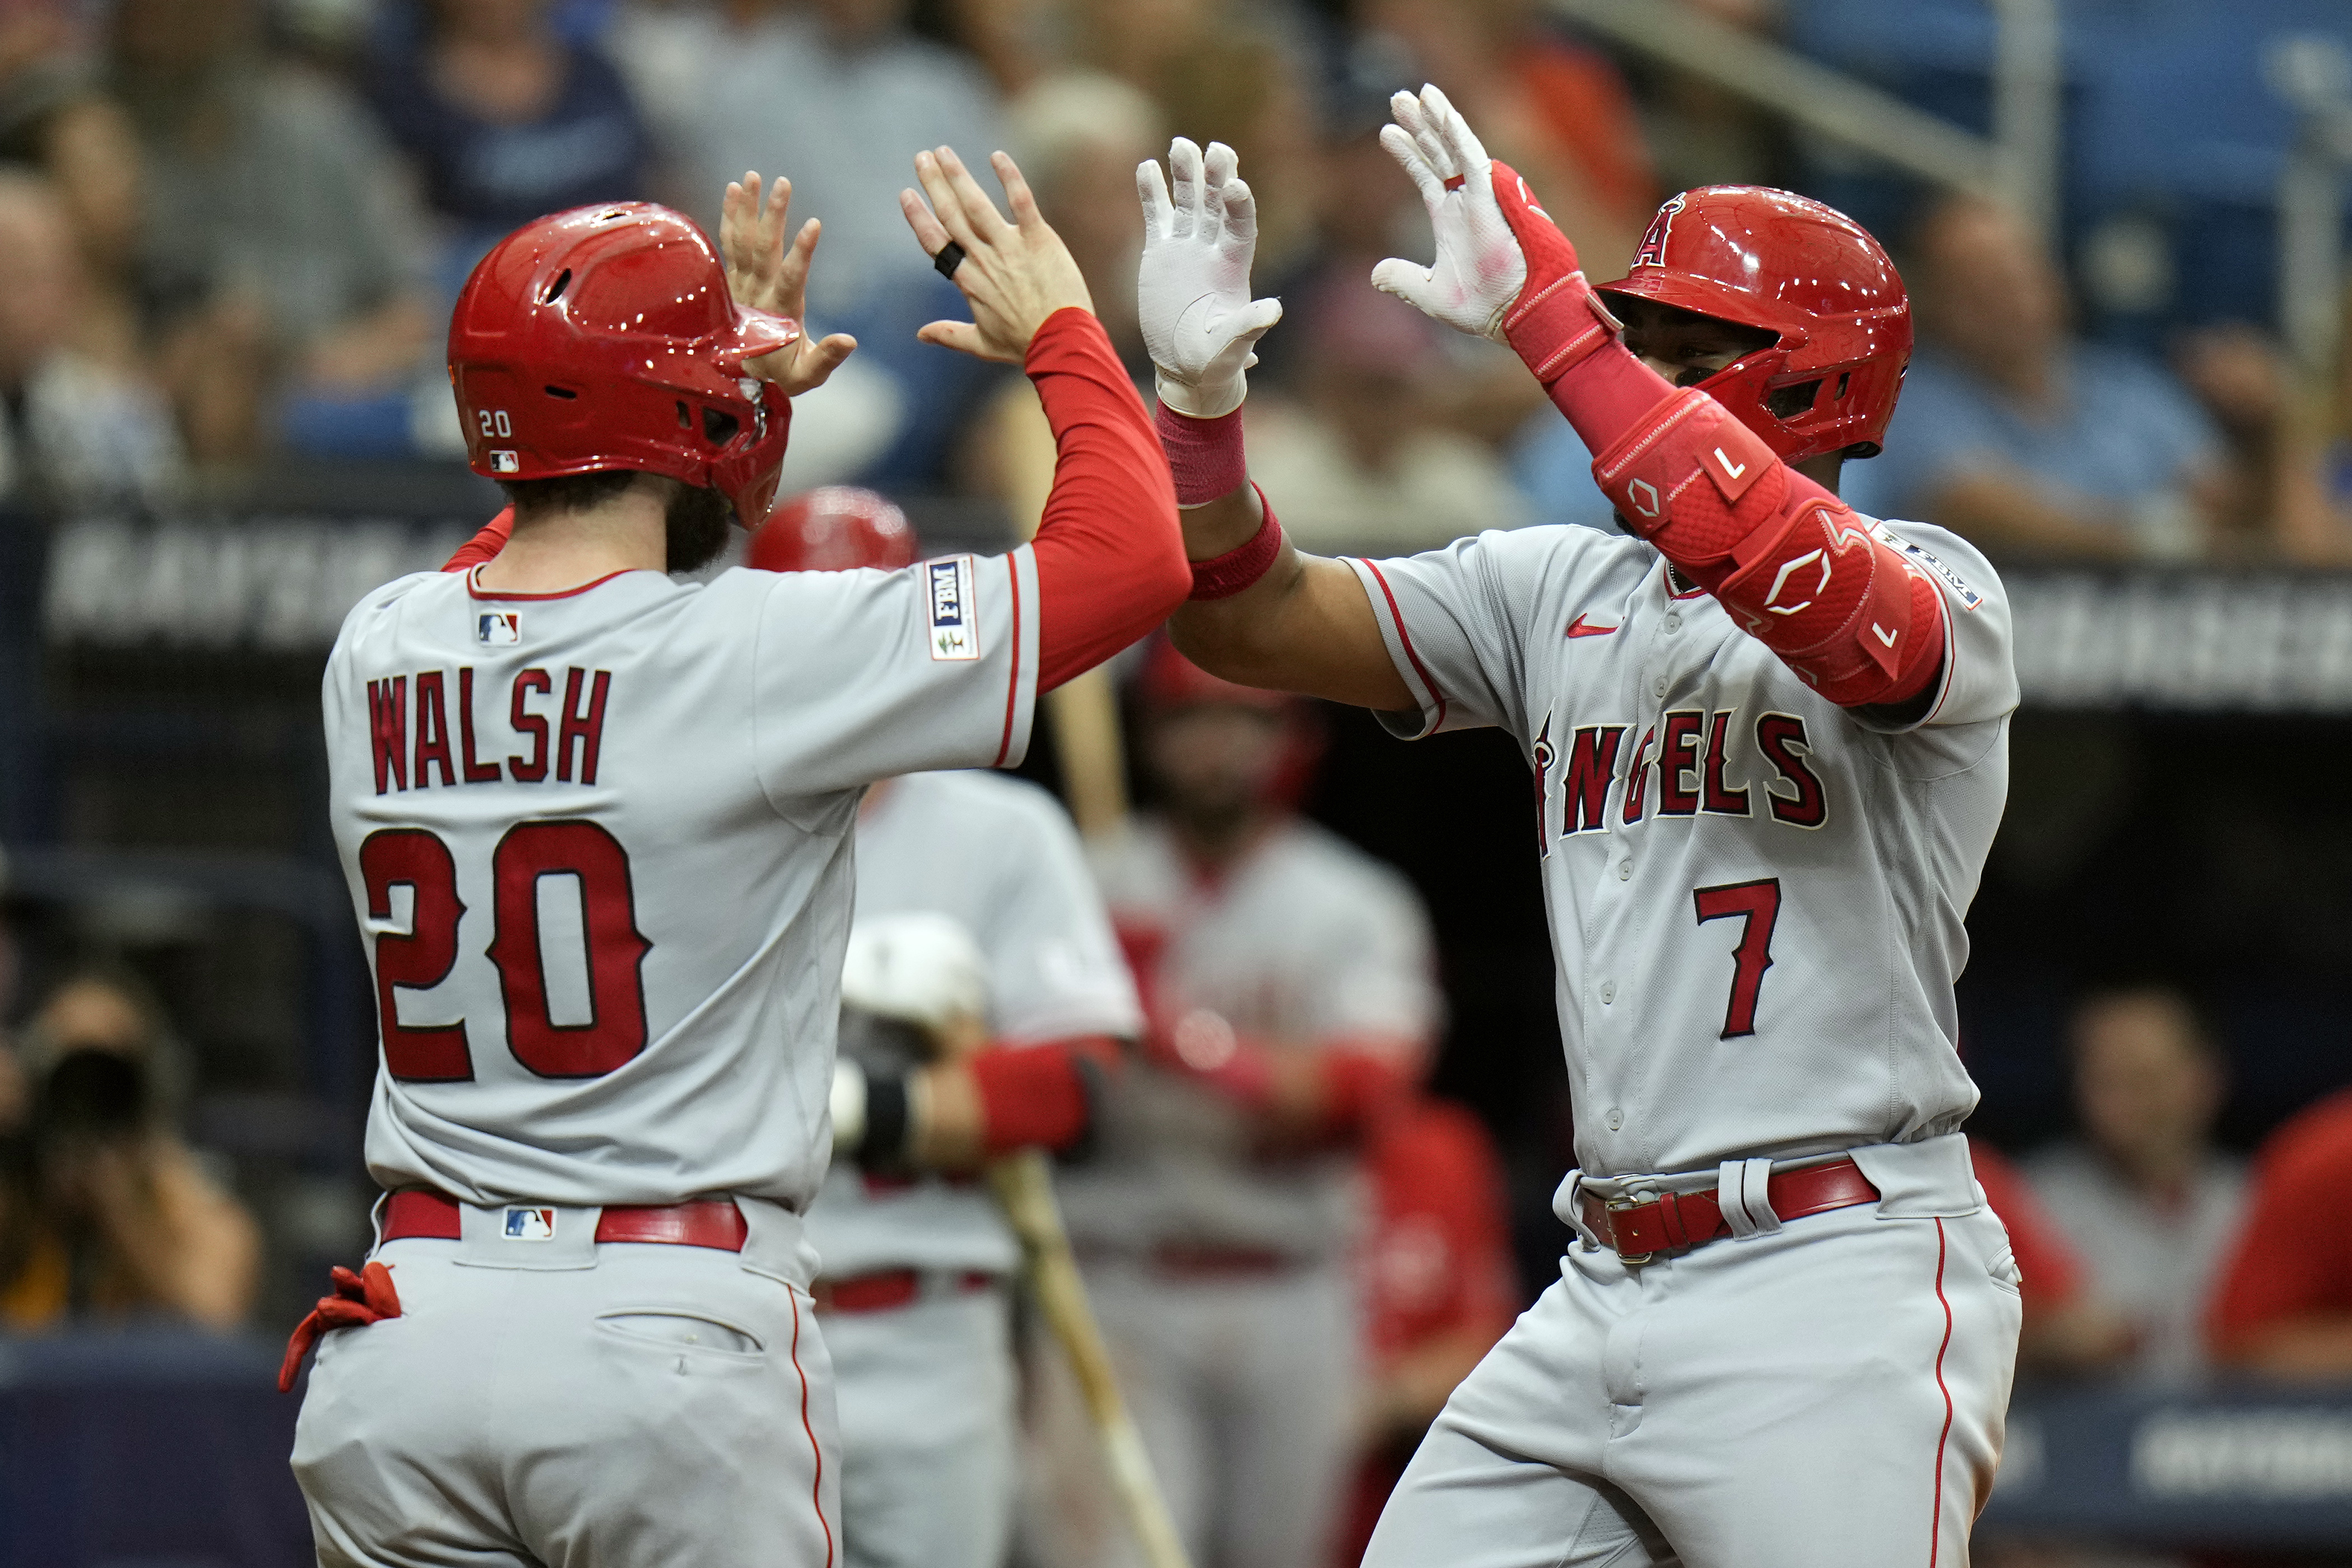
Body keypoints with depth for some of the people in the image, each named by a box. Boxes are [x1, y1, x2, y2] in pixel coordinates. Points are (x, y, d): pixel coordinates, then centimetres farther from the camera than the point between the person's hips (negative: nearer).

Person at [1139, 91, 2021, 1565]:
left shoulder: (1935, 591, -5)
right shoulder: (1559, 591, 15)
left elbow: (1788, 580, -29)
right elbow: (1251, 618, 8)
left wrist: (1542, 312, -31)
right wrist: (1199, 393, -11)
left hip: (1840, 1287, -7)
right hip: (1605, 1289, 7)